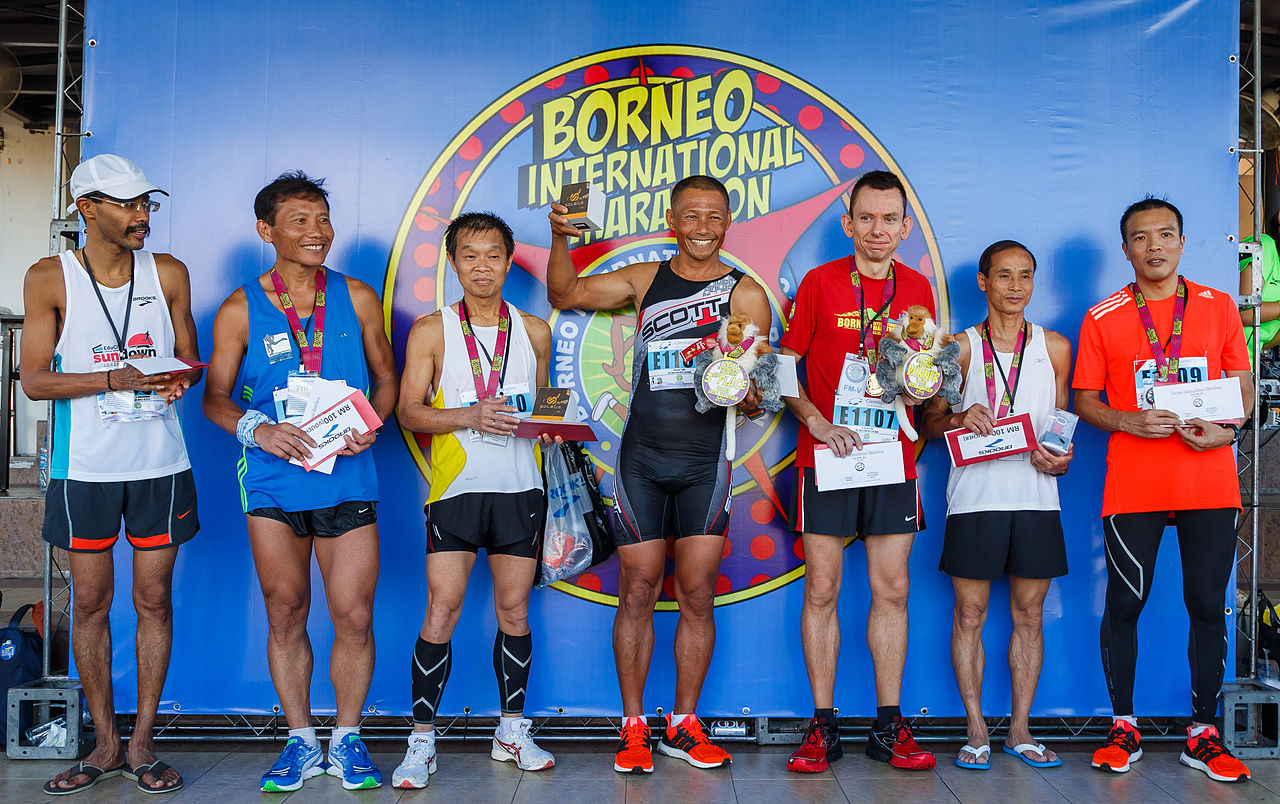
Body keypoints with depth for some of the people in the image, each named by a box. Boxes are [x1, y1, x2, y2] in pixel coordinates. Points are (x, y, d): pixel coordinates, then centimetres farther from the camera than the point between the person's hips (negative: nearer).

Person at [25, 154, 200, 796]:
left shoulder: (168, 273, 6)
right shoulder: (50, 279, -1)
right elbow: (34, 380, -4)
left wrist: (179, 379, -12)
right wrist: (114, 379, -19)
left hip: (159, 464, 1)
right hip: (85, 468, -1)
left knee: (154, 600, 4)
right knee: (90, 604, 6)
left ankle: (142, 745, 16)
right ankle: (106, 744, 20)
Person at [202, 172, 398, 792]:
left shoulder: (357, 298, 7)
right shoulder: (240, 310, 4)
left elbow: (385, 376, 13)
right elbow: (216, 397, 7)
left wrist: (371, 425, -6)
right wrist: (257, 428, -12)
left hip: (348, 478, 0)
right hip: (273, 481, 0)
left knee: (354, 617, -1)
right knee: (285, 617, 7)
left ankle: (346, 741, 17)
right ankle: (301, 742, 22)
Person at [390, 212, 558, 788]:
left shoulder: (534, 331, 11)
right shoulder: (432, 330, 3)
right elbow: (409, 411, -2)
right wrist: (470, 416, -17)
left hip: (520, 487, 3)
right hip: (456, 486, -2)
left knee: (514, 609, 8)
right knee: (442, 609, -6)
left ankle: (512, 731, 22)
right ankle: (422, 740, 5)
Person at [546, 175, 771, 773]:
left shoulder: (745, 293, 3)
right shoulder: (645, 279, 11)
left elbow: (757, 385, -1)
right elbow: (565, 294, 17)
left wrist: (749, 394, -24)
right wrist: (561, 239, 0)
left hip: (705, 462, -1)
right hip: (640, 458, 1)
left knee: (696, 595, 2)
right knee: (638, 591, 1)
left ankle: (684, 726, 16)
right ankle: (633, 728, 11)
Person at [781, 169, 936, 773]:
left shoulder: (917, 288, 9)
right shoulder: (820, 282, 0)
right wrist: (815, 420, -13)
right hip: (825, 454, -2)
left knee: (892, 589, 4)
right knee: (821, 589, -1)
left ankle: (889, 726, 14)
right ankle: (823, 726, 9)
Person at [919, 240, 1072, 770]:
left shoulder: (1055, 347, 12)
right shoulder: (961, 347, 6)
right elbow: (928, 423, 7)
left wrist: (1062, 459, -2)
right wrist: (958, 418, -14)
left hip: (1036, 494, 2)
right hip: (975, 495, -2)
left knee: (1029, 613, 6)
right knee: (969, 613, 0)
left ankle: (1019, 729, 16)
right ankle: (976, 731, 10)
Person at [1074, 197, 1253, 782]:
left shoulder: (1219, 307, 10)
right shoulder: (1101, 318, 5)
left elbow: (1243, 388, 12)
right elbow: (1084, 402, 6)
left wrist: (1227, 429, -8)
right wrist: (1130, 421, -13)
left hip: (1211, 484, 1)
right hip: (1132, 487, -1)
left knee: (1208, 604, 4)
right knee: (1124, 603, 3)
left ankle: (1203, 734, 16)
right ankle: (1123, 727, 17)